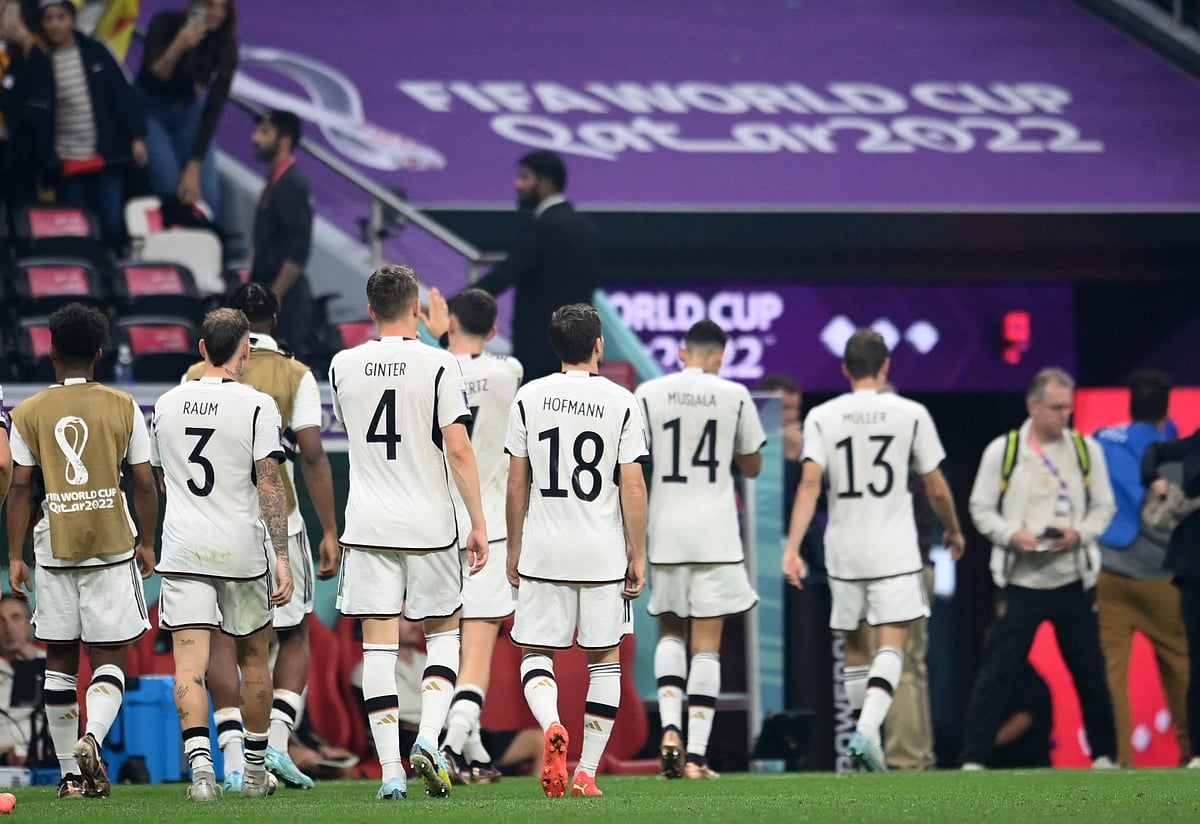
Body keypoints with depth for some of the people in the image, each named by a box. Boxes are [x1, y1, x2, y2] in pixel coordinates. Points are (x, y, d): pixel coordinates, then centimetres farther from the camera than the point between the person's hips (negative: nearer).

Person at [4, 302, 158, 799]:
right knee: (109, 659, 3)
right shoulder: (123, 407, 1)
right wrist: (147, 543, 13)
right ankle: (92, 737, -24)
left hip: (54, 547, 1)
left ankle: (70, 774, 9)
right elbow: (145, 483, 2)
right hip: (112, 546, -1)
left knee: (60, 661, 9)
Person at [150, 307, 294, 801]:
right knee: (253, 659, 14)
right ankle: (255, 771, 23)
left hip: (182, 551, 2)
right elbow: (270, 486, -11)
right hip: (241, 551, -2)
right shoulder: (256, 406, -7)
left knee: (190, 662, -5)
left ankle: (199, 760, -24)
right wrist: (281, 556, -8)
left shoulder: (166, 406, 6)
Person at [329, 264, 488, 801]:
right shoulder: (437, 365, -8)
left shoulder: (344, 366, 2)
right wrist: (478, 523, -6)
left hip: (368, 525, 2)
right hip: (429, 524, -2)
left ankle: (390, 770, -3)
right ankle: (429, 738, -5)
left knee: (379, 643, 2)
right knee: (444, 631, 15)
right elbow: (458, 449, -11)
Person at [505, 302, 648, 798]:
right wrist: (637, 556, 3)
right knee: (604, 659, 11)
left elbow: (516, 483, 4)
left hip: (543, 552, 1)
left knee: (535, 655, 8)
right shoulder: (621, 402, -3)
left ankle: (551, 725, -23)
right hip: (603, 553, 0)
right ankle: (587, 771, 7)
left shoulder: (529, 398, 1)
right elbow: (633, 486, -4)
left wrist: (514, 549, 13)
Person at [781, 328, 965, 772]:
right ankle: (867, 731, -27)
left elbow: (810, 482, -11)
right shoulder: (911, 414, -1)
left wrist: (792, 546, -14)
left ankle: (865, 736, 21)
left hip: (844, 553, 2)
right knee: (891, 647, -7)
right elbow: (936, 489, 4)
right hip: (895, 552, -2)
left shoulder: (822, 417, 1)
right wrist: (954, 531, 22)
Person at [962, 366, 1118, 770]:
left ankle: (1104, 755, 23)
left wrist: (1079, 534, -12)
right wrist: (1012, 535, -15)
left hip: (1072, 579, 2)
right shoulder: (1002, 451, -1)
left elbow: (1104, 506, 8)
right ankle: (973, 759, -3)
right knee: (996, 672, -5)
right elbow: (981, 508, 2)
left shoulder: (1086, 449, 4)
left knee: (1090, 672, 8)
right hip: (1020, 580, -2)